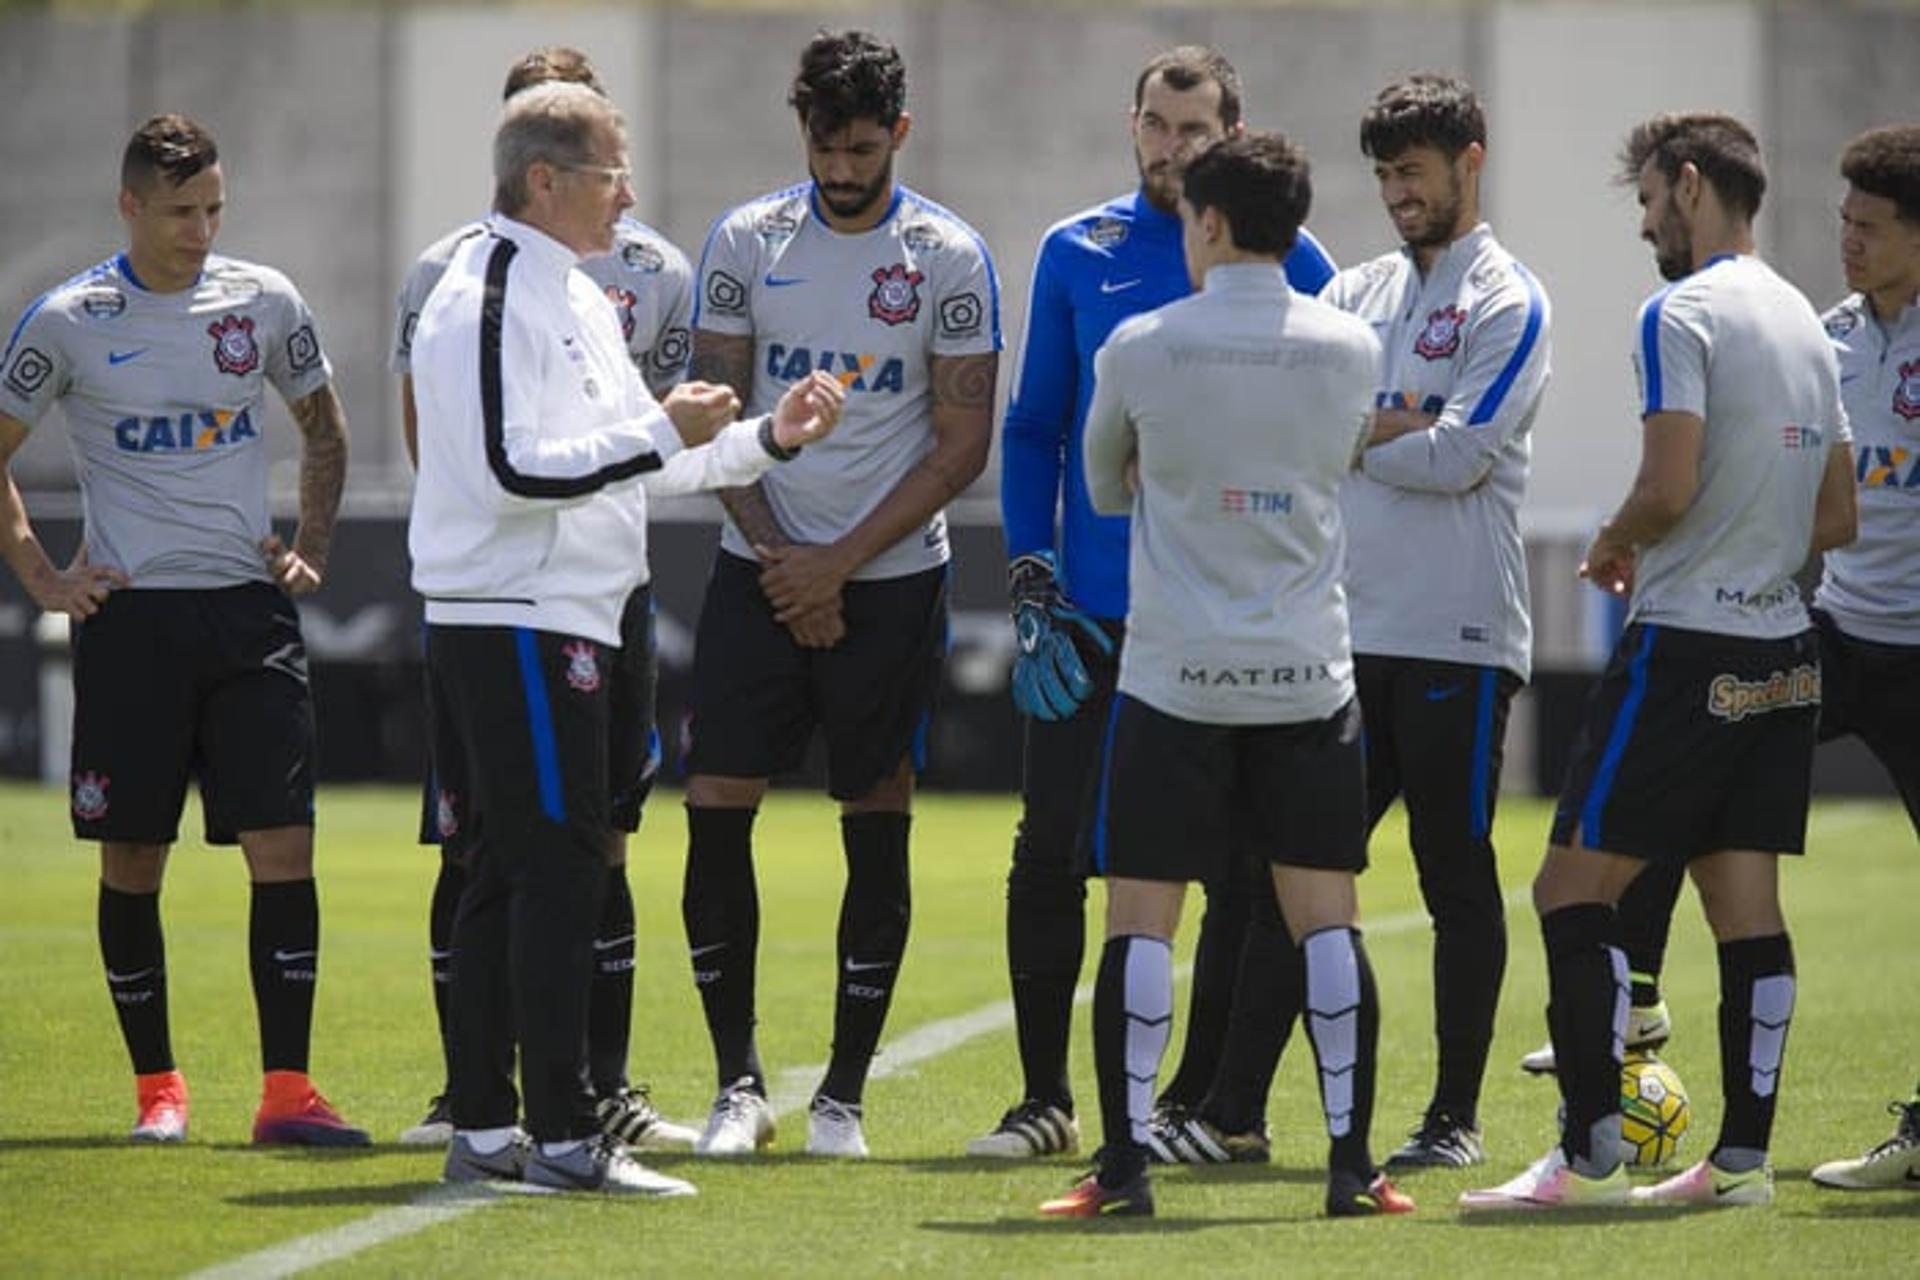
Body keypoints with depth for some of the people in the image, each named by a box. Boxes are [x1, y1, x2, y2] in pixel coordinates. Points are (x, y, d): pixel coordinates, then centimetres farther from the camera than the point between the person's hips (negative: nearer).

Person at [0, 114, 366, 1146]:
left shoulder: (263, 301, 6)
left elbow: (322, 426, 21)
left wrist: (309, 549, 11)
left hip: (250, 608, 2)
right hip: (131, 616, -2)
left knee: (284, 846, -7)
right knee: (132, 860, 2)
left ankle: (287, 1090, -7)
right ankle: (157, 1087, 13)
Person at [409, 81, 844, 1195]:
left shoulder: (578, 298, 19)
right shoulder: (489, 300, -14)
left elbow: (632, 463, 23)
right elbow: (511, 469, -23)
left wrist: (768, 438, 15)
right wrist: (664, 433, -20)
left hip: (563, 622, 11)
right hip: (517, 626, -11)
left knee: (515, 871, 11)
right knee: (559, 865, -11)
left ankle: (484, 1129, 14)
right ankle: (564, 1136, -10)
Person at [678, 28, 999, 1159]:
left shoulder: (950, 257, -3)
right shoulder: (746, 242, 3)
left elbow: (962, 446, -4)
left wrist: (840, 561, -10)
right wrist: (778, 557, -6)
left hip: (892, 577, -2)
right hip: (763, 570, 2)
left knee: (878, 831, 2)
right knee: (716, 811, -6)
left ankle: (845, 1094, 9)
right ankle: (740, 1081, 3)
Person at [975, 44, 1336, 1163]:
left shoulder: (1288, 263, 0)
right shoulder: (1078, 255, 6)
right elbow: (1034, 429, 10)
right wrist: (1032, 586, 0)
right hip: (1091, 612, 2)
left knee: (1237, 866, 3)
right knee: (1050, 854, 0)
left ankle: (1205, 1100, 13)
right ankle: (1046, 1101, 9)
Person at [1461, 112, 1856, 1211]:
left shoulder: (1684, 313, -11)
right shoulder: (1807, 325, 14)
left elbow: (1670, 487, -19)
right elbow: (1837, 520, 18)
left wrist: (1614, 547, -1)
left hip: (1687, 651, -8)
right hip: (1782, 651, 8)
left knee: (1574, 889, -4)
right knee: (1746, 903, 7)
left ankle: (1591, 1154, -9)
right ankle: (1744, 1156, 5)